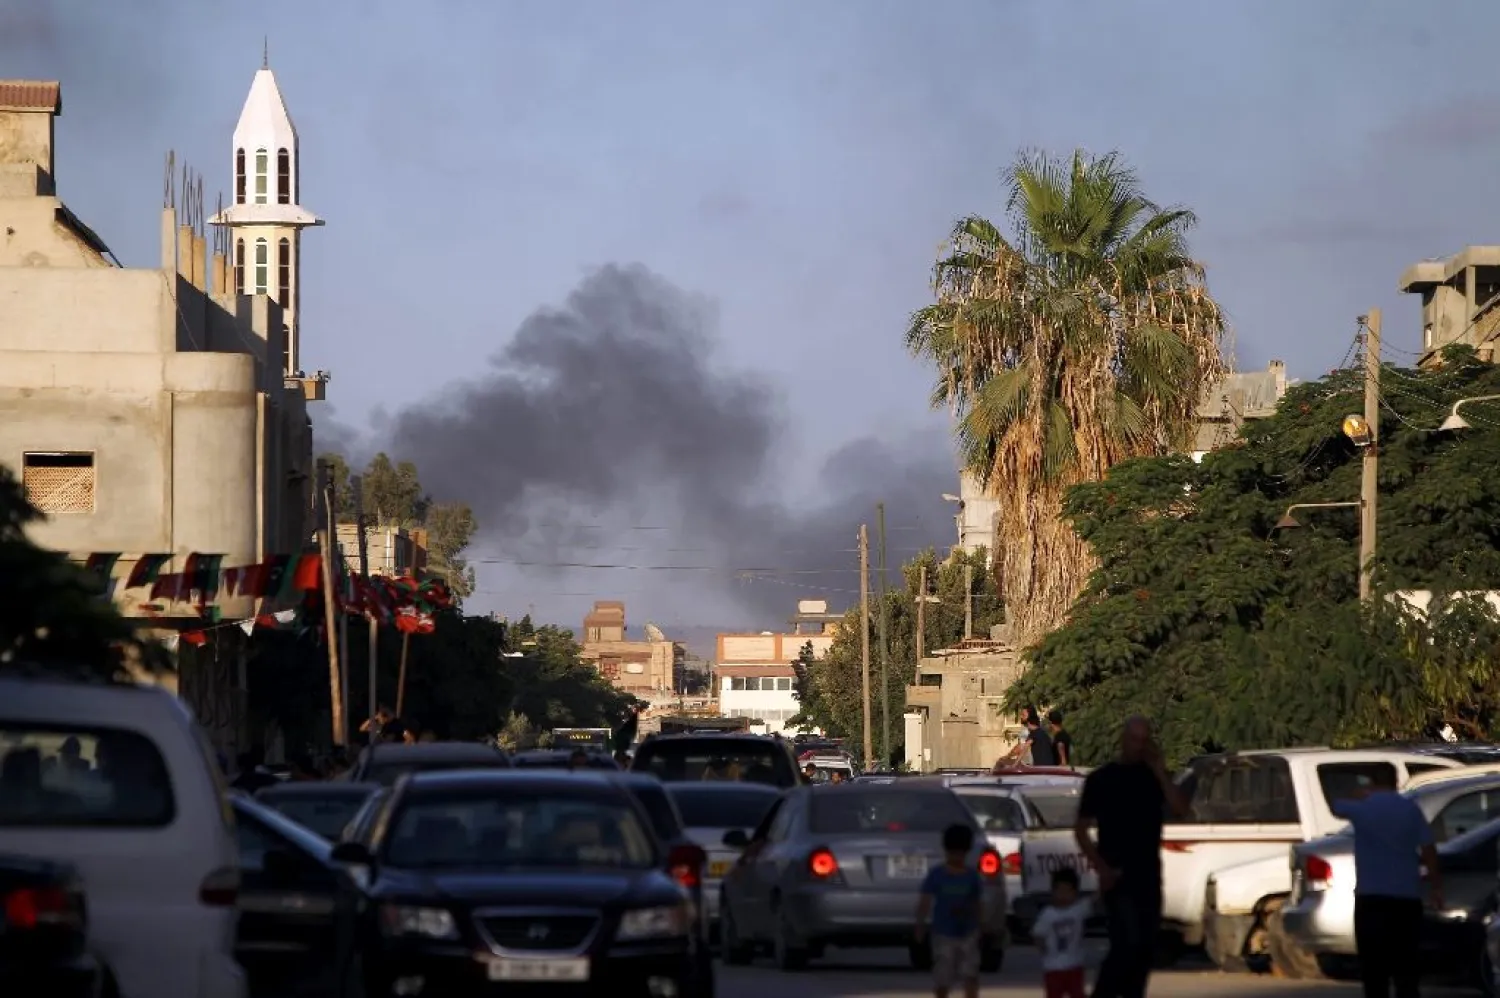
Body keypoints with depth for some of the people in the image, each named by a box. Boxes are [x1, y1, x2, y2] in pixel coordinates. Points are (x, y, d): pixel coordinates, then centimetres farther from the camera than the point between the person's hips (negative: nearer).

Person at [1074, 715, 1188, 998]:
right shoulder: (1102, 779, -1)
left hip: (1148, 876, 5)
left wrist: (1159, 770, -11)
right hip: (1118, 877, -5)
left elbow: (1180, 809, -6)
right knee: (1127, 945, -16)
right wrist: (1102, 868, -11)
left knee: (1145, 948, 6)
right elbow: (1081, 829, 0)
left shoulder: (1154, 776, 10)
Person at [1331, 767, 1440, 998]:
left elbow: (1335, 806, 21)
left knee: (1374, 970, -1)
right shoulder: (1410, 808, 1)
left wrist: (1360, 796, 34)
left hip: (1372, 898, -2)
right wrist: (1437, 888, 6)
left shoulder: (1361, 808, -2)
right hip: (1407, 897, 2)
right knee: (1406, 967, 9)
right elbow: (1428, 849, -1)